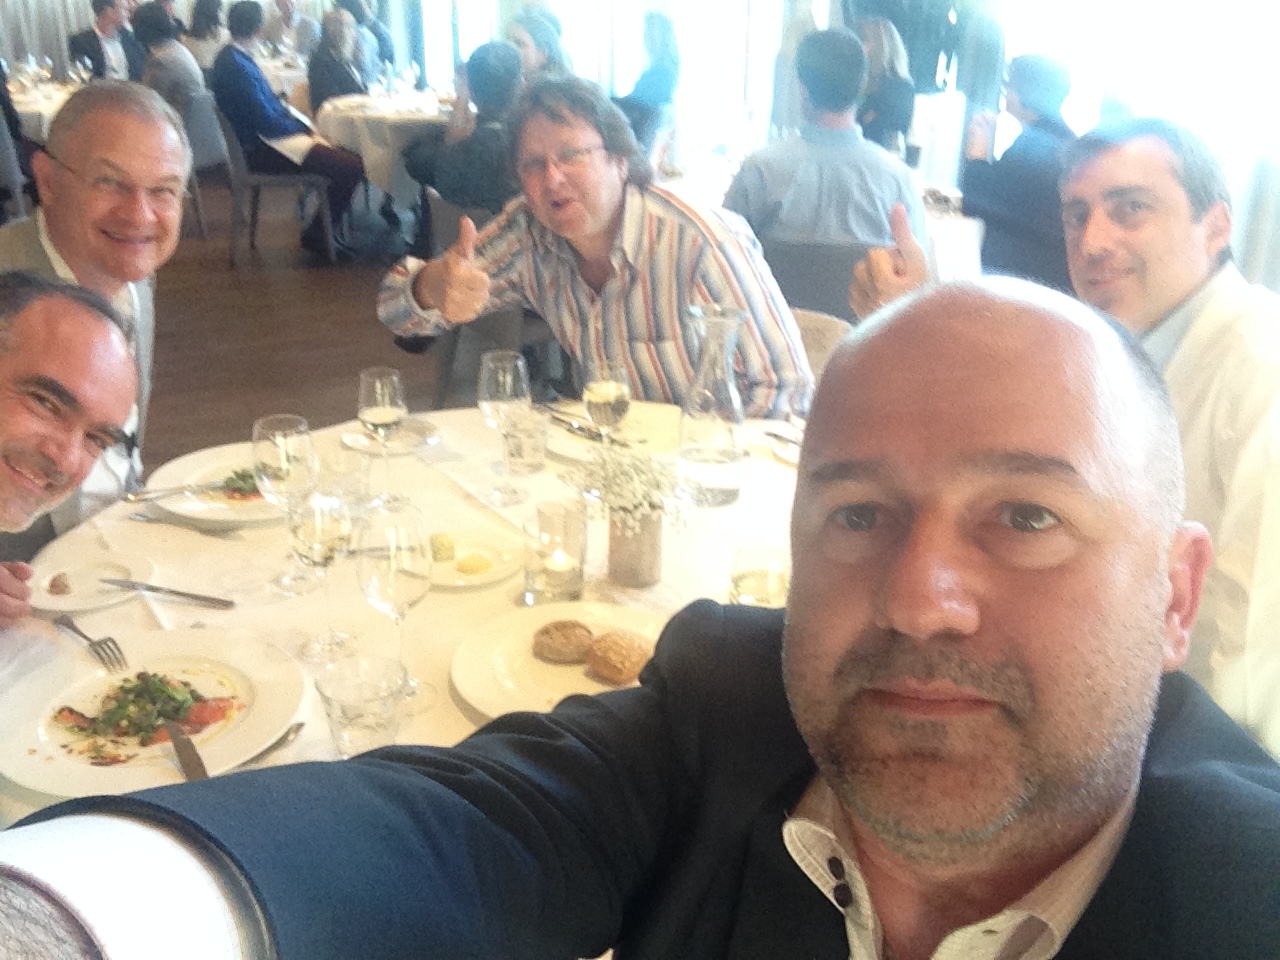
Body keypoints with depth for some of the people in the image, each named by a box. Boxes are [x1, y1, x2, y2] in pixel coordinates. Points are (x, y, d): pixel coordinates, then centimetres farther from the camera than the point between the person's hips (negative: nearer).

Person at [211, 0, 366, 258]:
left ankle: (321, 233, 12)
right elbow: (268, 122, -21)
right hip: (261, 149, -11)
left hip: (262, 137, 11)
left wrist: (302, 123, 5)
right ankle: (317, 236, -4)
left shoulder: (230, 58, 10)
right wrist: (303, 127, -6)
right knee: (352, 167, -18)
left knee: (347, 153, 9)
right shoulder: (237, 66, -21)